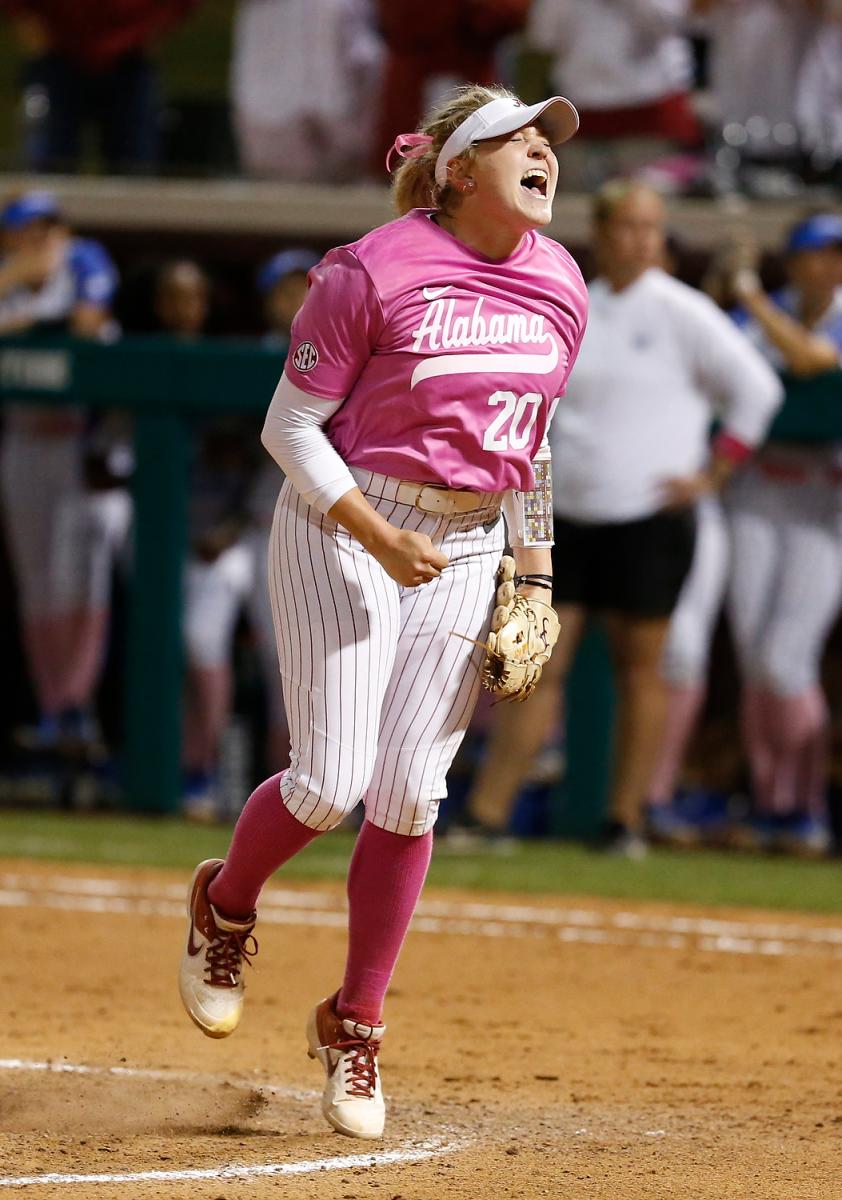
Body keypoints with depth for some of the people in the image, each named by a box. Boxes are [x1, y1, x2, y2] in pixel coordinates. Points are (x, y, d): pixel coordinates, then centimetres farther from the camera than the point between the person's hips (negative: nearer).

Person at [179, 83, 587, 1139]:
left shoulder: (558, 288, 2)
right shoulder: (377, 272, -15)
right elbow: (289, 427, -11)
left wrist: (535, 575, 12)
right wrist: (375, 535, -21)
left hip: (466, 551, 5)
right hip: (342, 525, -5)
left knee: (408, 796, 0)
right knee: (329, 785, -9)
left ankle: (353, 1027, 15)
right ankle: (226, 906, 24)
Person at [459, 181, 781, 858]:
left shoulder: (680, 313, -4)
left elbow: (756, 389, -5)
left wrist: (708, 477, -7)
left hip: (648, 518, -4)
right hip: (568, 518, 4)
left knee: (640, 669, 0)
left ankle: (626, 821, 6)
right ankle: (487, 815, -2)